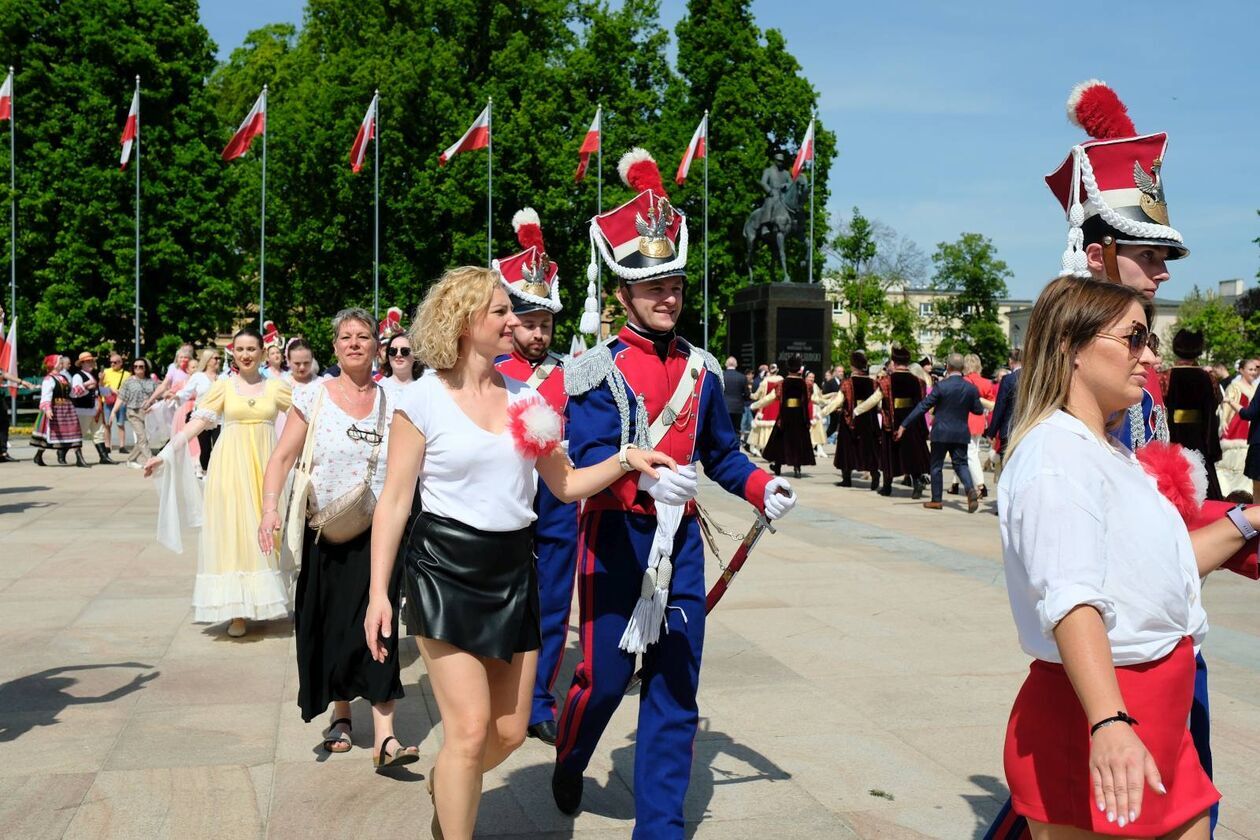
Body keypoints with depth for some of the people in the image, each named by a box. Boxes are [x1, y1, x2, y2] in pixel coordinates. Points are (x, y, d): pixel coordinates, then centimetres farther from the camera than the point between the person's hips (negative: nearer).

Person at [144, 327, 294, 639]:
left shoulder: (276, 386, 5)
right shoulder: (223, 386, 1)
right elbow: (196, 423, -4)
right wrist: (165, 454, -12)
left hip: (265, 466, 1)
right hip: (231, 465, -1)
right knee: (232, 531, -2)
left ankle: (262, 602, 17)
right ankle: (237, 610, 1)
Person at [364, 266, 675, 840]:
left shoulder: (524, 398, 8)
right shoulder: (423, 399, -6)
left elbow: (566, 484, 11)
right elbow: (394, 501, -6)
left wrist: (625, 459, -5)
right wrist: (378, 593, -10)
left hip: (512, 570, 5)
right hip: (445, 569, -5)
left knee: (509, 732, 11)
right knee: (470, 728, -9)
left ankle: (443, 787, 41)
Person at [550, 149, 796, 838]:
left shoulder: (701, 368, 7)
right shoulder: (599, 368, -8)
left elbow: (721, 451, 14)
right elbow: (588, 459, -18)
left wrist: (760, 487, -4)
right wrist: (648, 478, -35)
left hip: (680, 539, 4)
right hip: (616, 538, -4)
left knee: (675, 683, 6)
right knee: (605, 675, 6)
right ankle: (568, 766, 38)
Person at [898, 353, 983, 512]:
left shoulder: (941, 386, -14)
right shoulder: (971, 388, -3)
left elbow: (923, 407, -13)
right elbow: (979, 410, 6)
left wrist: (904, 425, -10)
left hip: (941, 432, -3)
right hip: (961, 433, 3)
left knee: (936, 466, 9)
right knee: (961, 463, 10)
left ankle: (936, 500, 13)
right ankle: (970, 489, -15)